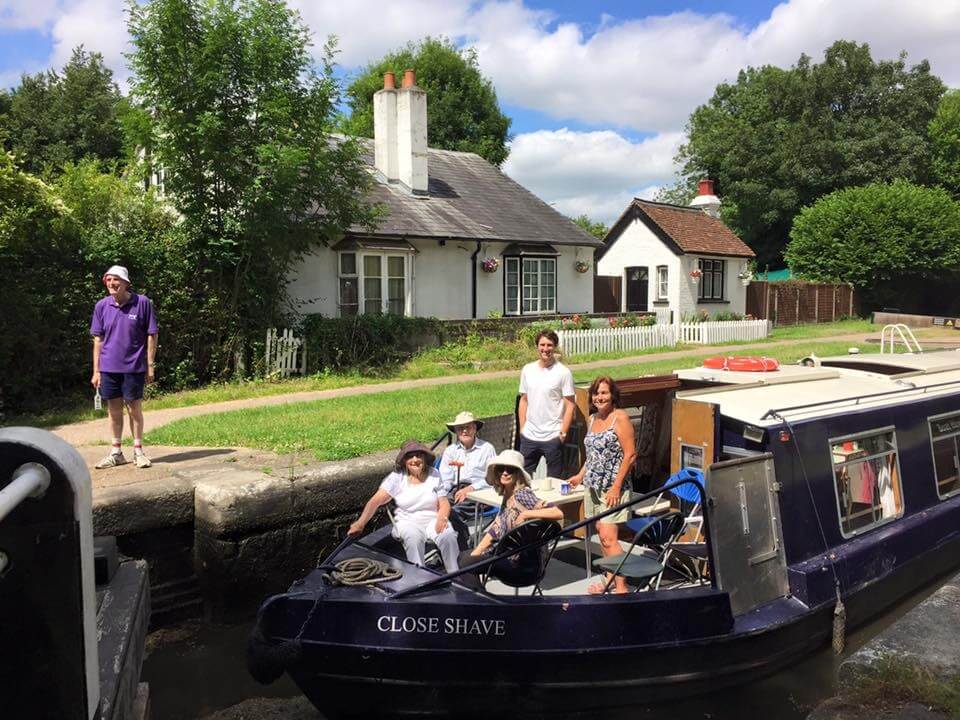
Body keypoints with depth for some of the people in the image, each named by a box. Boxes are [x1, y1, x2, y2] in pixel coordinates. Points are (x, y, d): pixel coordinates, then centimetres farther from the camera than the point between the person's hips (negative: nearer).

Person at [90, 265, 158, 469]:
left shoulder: (142, 303, -7)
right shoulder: (102, 306, 2)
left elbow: (151, 335, -3)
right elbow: (98, 339, 7)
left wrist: (150, 366, -5)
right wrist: (96, 371, 4)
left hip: (133, 367, -3)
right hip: (109, 368, 3)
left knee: (134, 409, 5)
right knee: (114, 410, 12)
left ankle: (138, 451, 19)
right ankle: (116, 452, 24)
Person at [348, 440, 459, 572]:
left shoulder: (434, 474, 4)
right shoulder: (396, 477, -2)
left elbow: (444, 503, 4)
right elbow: (375, 501, -11)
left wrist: (442, 518, -19)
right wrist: (360, 523, -25)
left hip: (433, 519, 1)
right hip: (408, 521, -1)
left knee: (448, 536, -30)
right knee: (414, 538, -36)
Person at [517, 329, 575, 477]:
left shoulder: (563, 372, -7)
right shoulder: (527, 370, 6)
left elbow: (570, 405, -6)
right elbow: (523, 400, 12)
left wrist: (563, 433, -11)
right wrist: (522, 428, 7)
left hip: (553, 437, -4)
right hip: (529, 436, 4)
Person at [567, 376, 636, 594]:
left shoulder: (620, 418, -9)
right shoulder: (592, 420, 14)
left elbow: (629, 455, -13)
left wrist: (616, 487, -17)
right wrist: (580, 476, 16)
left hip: (612, 488, -7)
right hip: (593, 486, 7)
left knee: (608, 537, -12)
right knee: (602, 535, 11)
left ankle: (621, 587, -8)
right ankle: (610, 579, 23)